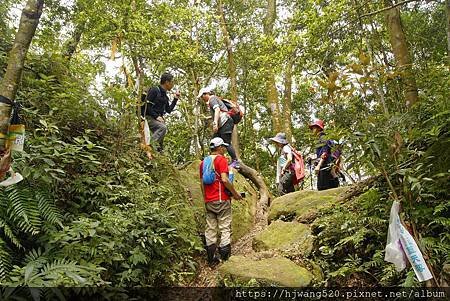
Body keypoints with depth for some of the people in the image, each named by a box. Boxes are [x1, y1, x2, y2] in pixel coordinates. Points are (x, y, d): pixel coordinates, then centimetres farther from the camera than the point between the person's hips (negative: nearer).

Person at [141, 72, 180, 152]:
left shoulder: (164, 95, 18)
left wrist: (175, 99, 13)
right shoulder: (154, 90, -7)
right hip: (149, 117, -8)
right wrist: (156, 116, -20)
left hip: (158, 118, 8)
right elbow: (146, 105, -14)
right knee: (163, 127, -31)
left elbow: (168, 110, 19)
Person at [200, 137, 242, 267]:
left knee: (210, 229, 9)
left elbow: (201, 183, 14)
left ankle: (211, 259, 15)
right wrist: (235, 193, -8)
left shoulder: (203, 162, 13)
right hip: (222, 199, -6)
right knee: (225, 228, 0)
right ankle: (225, 258, 1)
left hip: (208, 201, 7)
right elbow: (224, 179, -18)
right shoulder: (221, 159, -7)